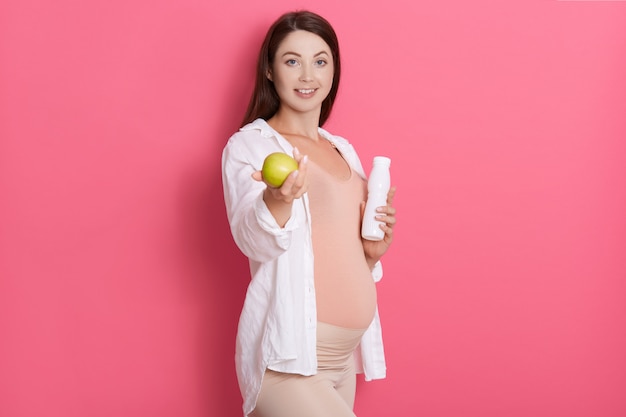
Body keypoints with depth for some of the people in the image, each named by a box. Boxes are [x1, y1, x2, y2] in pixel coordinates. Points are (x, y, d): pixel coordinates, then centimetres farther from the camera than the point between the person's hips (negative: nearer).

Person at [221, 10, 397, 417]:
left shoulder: (343, 150, 14)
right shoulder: (248, 145, -4)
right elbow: (254, 242, -18)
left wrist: (373, 250, 2)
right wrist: (277, 201, -37)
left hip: (343, 354, 7)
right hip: (287, 359, -6)